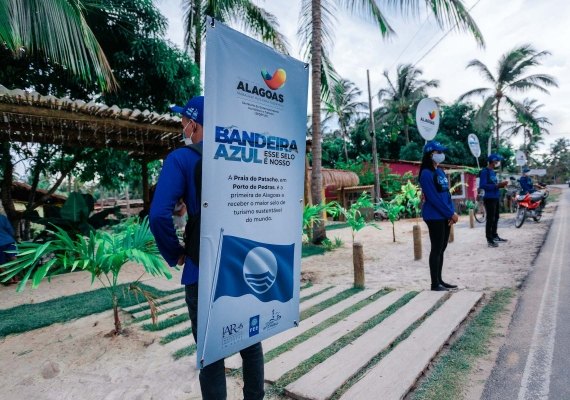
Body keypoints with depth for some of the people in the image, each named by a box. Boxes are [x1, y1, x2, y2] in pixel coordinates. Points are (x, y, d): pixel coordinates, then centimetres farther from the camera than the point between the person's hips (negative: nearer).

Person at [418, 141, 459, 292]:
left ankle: (439, 280, 22)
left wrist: (452, 213, 1)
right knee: (436, 249, -3)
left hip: (445, 216, 8)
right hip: (434, 217, -8)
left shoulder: (440, 171, 14)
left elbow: (447, 194, 13)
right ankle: (435, 283, 7)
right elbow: (434, 198, -18)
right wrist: (451, 213, -13)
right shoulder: (426, 174, -13)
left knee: (442, 249, 12)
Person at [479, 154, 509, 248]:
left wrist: (501, 184, 5)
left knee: (495, 218, 18)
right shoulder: (484, 171, -13)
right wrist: (497, 185, -22)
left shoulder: (493, 171, 15)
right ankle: (489, 240, -2)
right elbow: (482, 185, -22)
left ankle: (495, 236, 30)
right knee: (490, 219, -7)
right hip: (489, 198, -10)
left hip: (495, 198, 10)